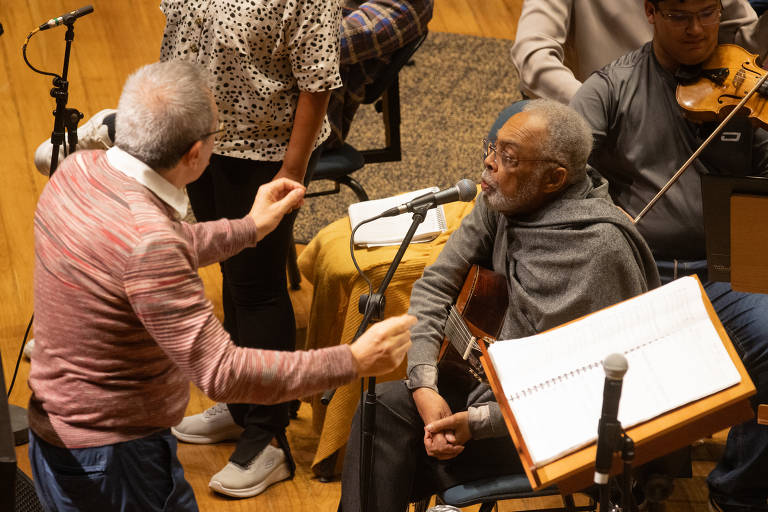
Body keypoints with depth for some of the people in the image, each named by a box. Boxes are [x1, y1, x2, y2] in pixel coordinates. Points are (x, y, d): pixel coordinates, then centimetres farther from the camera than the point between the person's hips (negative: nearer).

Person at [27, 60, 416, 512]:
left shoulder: (80, 170, -4)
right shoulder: (146, 239, -31)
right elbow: (221, 373, -32)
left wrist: (250, 229, 22)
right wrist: (354, 361, -28)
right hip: (114, 458, -9)